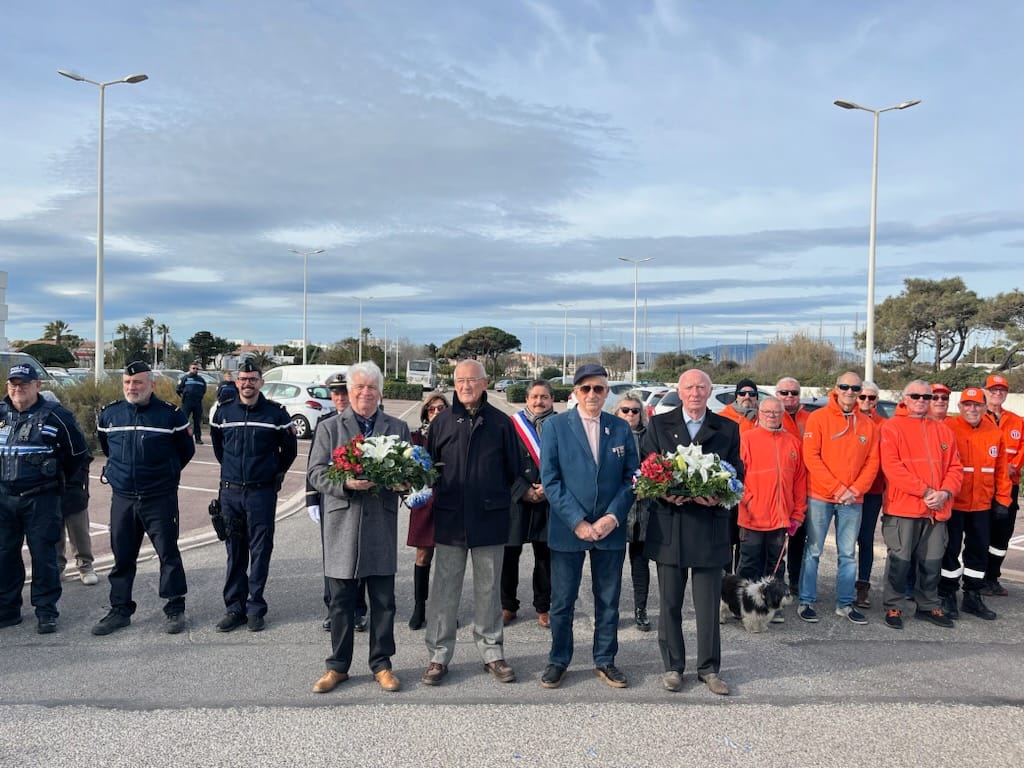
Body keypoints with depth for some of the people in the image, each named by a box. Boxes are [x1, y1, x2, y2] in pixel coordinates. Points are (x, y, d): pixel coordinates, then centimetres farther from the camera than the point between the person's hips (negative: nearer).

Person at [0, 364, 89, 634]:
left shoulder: (56, 416, -7)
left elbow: (78, 453, 1)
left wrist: (57, 478, 9)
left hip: (41, 499, -4)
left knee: (43, 555, 1)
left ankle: (46, 611, 11)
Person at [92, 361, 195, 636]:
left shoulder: (171, 415, -7)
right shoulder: (109, 415, 4)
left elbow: (186, 450, 5)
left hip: (161, 499, -3)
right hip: (122, 499, 4)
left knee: (168, 553, 2)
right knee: (122, 556, 11)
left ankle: (175, 608, 13)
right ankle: (120, 610, 24)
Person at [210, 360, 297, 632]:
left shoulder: (276, 413, -5)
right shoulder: (223, 412, 3)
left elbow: (290, 449, 7)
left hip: (262, 492, -2)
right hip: (230, 491, 3)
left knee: (260, 551, 2)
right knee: (234, 551, 9)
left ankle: (255, 609, 12)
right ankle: (235, 607, 19)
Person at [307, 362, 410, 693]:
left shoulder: (398, 428, 10)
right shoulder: (329, 428, 6)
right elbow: (316, 473, 0)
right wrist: (346, 483, -18)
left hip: (382, 525, 1)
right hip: (342, 523, -1)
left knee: (383, 600, 7)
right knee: (341, 600, 9)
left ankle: (382, 664, 22)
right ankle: (338, 666, 23)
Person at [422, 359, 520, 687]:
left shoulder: (500, 423, 1)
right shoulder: (442, 422, 3)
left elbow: (513, 470, 6)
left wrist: (503, 502, 5)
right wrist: (429, 491, -7)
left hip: (489, 519, 0)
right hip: (450, 518, 0)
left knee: (488, 590, 12)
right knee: (444, 590, 7)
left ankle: (492, 652, 25)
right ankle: (438, 656, 19)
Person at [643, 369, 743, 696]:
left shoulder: (728, 429, 6)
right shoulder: (658, 425, 4)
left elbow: (737, 472, 4)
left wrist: (719, 496, -15)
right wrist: (664, 493, -17)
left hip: (710, 526, 0)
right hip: (669, 525, 0)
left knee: (709, 604, 8)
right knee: (669, 603, 10)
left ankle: (709, 668, 24)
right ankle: (672, 666, 24)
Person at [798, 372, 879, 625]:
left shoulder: (867, 425, 8)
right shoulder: (819, 418, -4)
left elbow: (872, 462, 6)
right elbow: (811, 457, -10)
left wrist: (855, 490, -8)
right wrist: (837, 489, -14)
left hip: (853, 500, 4)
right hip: (820, 497, -3)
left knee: (848, 554, 10)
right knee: (813, 551, 3)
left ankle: (845, 603, 21)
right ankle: (806, 602, 11)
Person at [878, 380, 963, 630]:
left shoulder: (943, 431, 13)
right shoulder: (892, 428, -3)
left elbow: (955, 467, 9)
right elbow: (892, 467, -13)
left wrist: (945, 492, -9)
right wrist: (925, 491, -16)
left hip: (937, 509, 5)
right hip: (902, 508, -5)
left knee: (932, 561, 12)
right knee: (900, 560, 0)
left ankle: (928, 605, 28)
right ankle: (894, 607, 12)